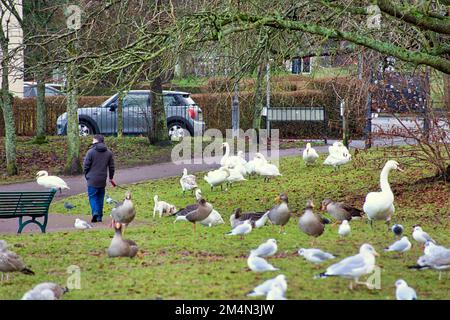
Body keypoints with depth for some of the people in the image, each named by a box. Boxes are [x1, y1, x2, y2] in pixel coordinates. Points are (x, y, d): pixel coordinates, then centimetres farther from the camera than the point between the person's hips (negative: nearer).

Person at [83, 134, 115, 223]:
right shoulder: (109, 153, 4)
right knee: (100, 197, 13)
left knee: (92, 196, 2)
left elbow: (86, 166, -8)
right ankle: (99, 217, 14)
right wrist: (111, 178, 21)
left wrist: (86, 175, 9)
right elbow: (111, 167, 10)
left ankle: (95, 212, -19)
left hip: (92, 179, -4)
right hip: (102, 180, 4)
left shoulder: (91, 152, -11)